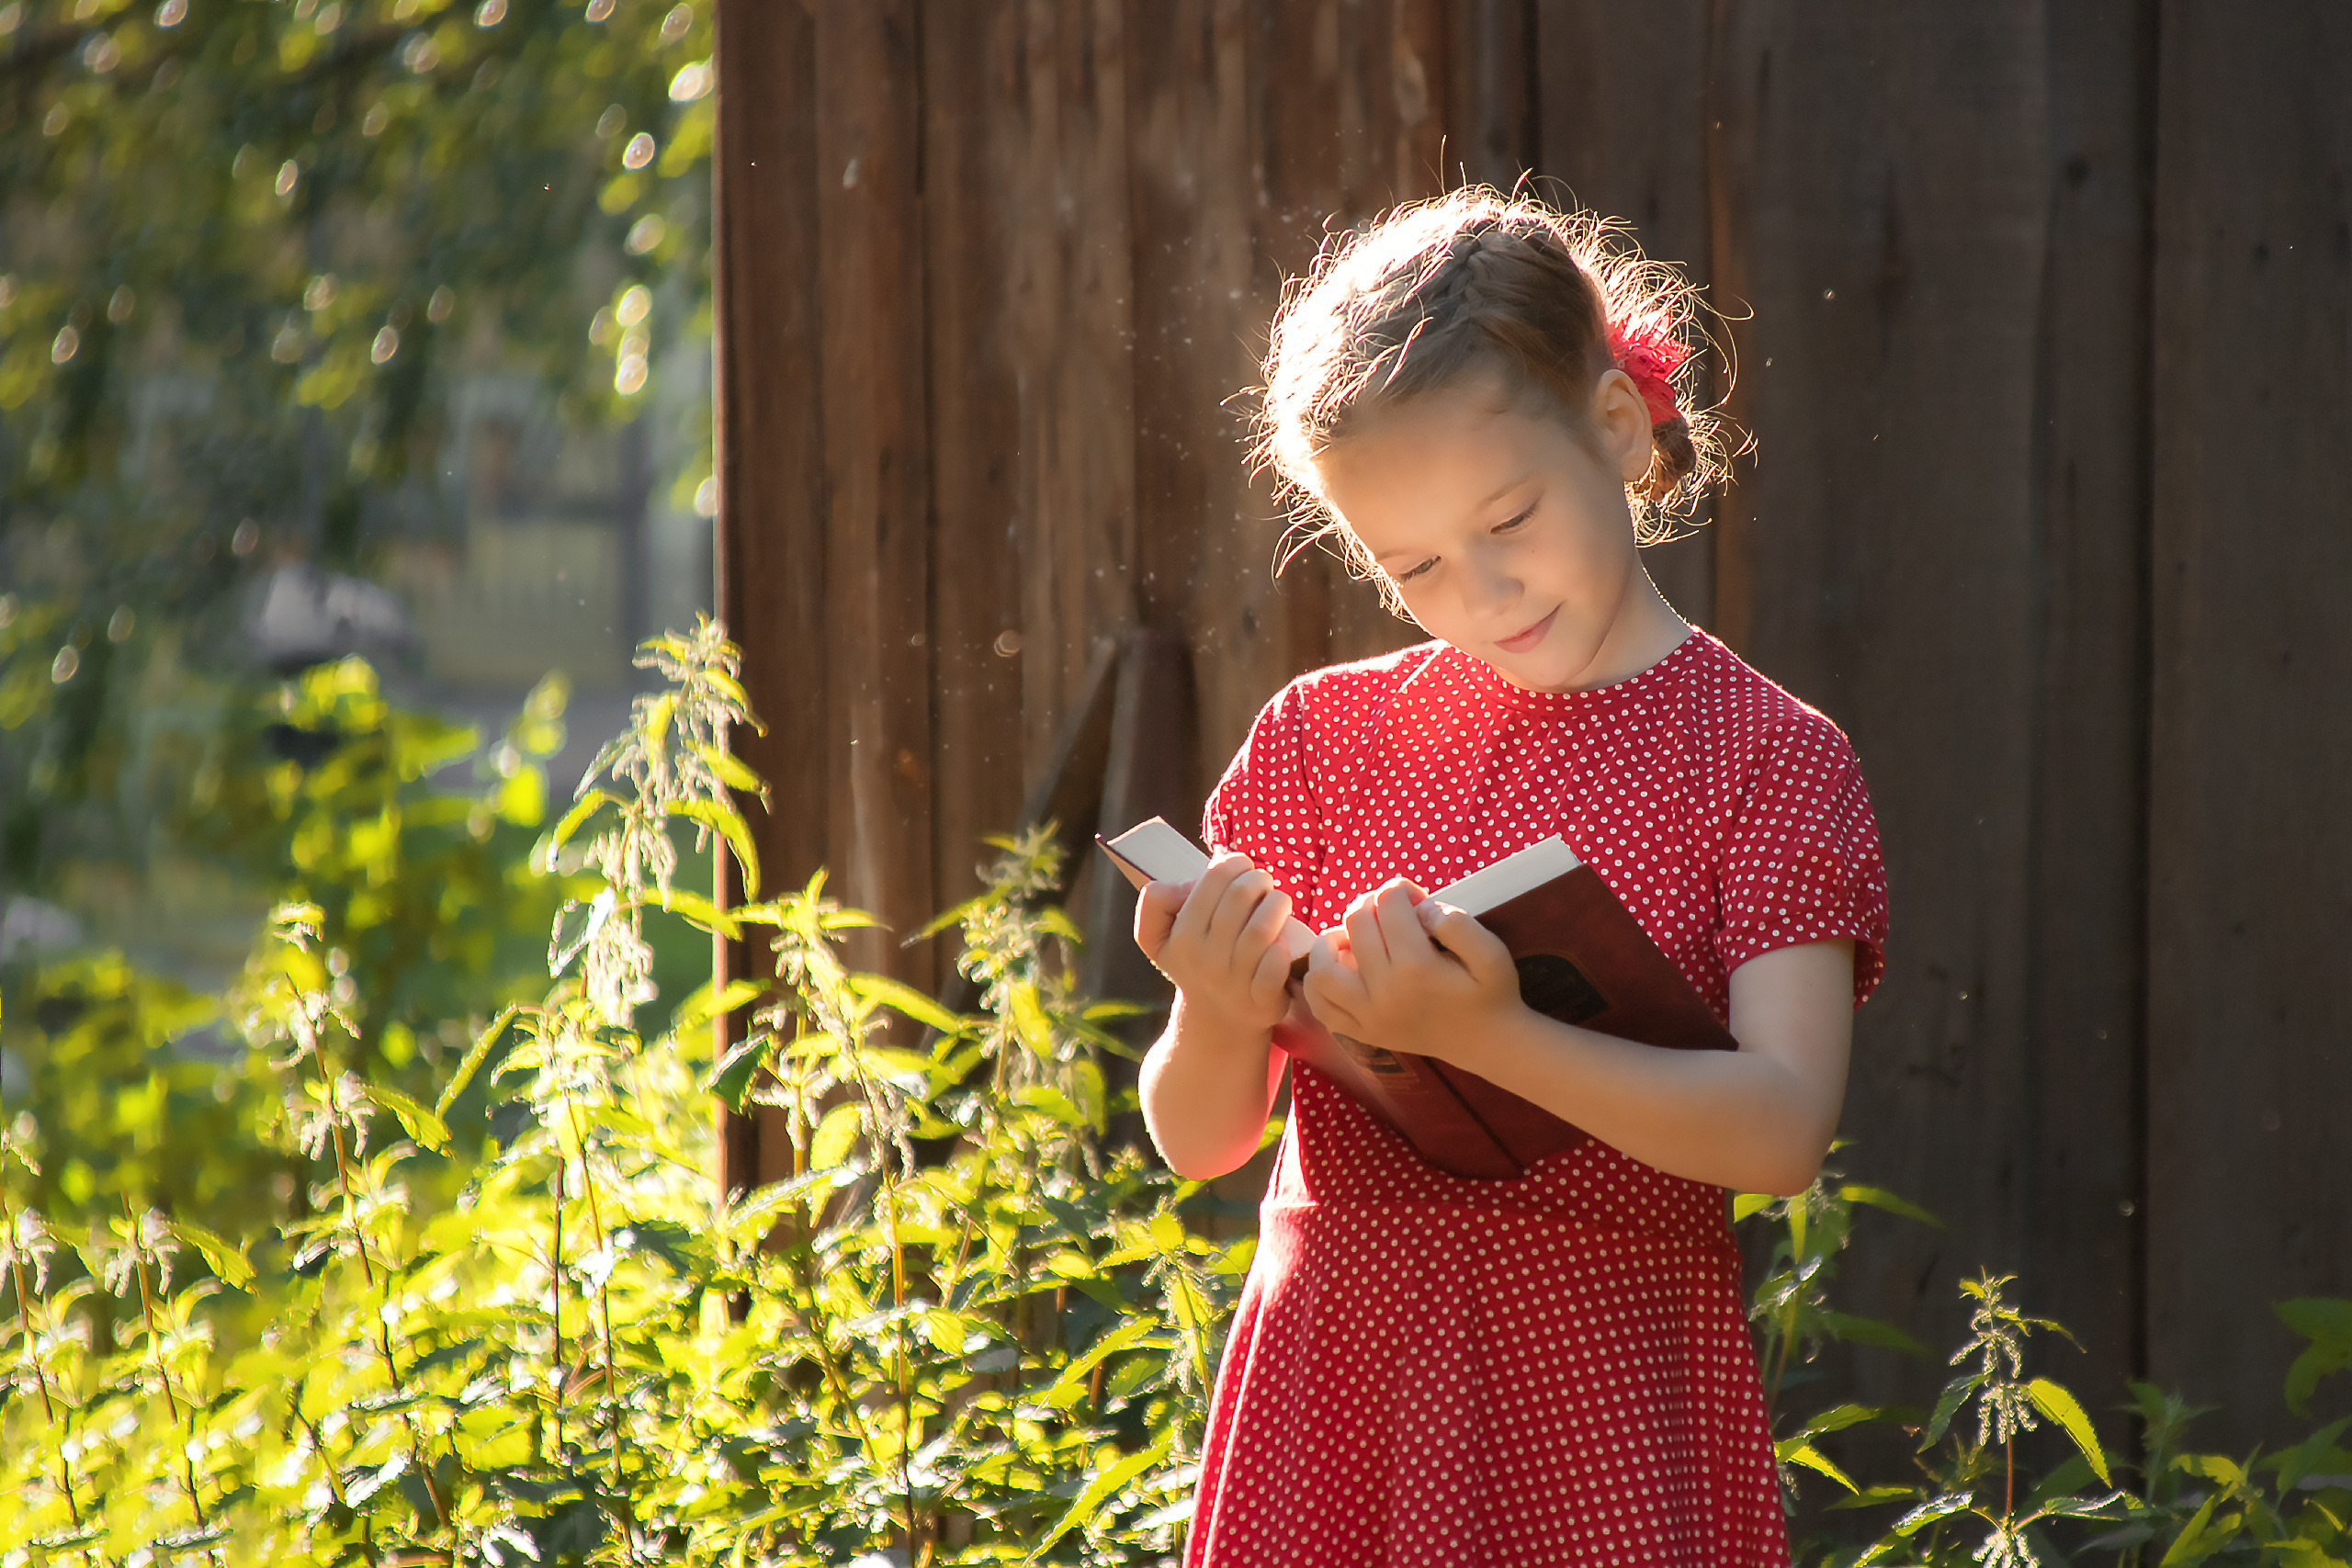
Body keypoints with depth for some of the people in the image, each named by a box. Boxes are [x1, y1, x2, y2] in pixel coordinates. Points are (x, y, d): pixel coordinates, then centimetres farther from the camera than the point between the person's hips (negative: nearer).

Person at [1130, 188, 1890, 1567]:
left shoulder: (1767, 756, -1)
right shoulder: (1325, 739, 7)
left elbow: (1783, 1130, -13)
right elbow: (1197, 1139, 6)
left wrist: (1489, 1039, -25)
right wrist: (1223, 1023, -17)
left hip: (1610, 1408, -2)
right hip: (1329, 1401, 2)